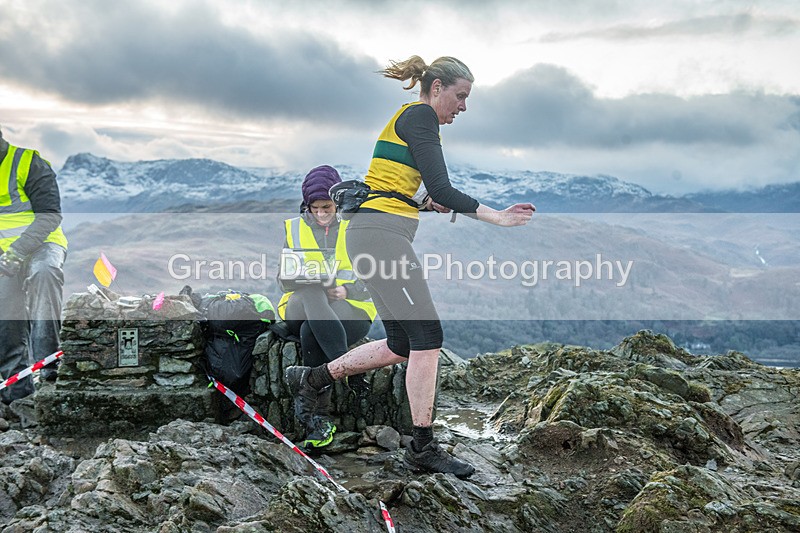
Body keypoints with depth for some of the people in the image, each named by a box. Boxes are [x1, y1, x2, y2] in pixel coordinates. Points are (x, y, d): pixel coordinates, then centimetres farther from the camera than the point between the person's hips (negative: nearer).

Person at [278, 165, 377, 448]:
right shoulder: (294, 228, 15)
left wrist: (346, 290, -18)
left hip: (350, 311, -1)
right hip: (300, 310, 1)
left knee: (310, 333, -36)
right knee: (311, 289, -38)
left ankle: (320, 416, -33)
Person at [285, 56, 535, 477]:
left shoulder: (409, 118, 23)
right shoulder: (420, 115, -7)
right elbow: (440, 188, -17)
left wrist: (432, 203, 8)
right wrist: (496, 216, -14)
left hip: (374, 234, 10)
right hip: (381, 234, -10)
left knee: (402, 345, 11)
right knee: (427, 336, -8)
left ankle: (309, 379, 23)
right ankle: (422, 448, -1)